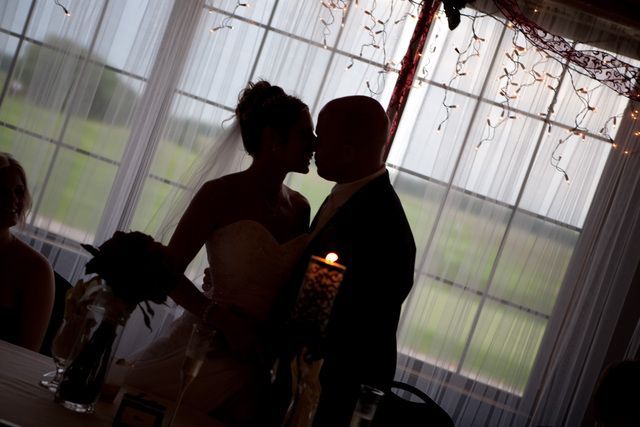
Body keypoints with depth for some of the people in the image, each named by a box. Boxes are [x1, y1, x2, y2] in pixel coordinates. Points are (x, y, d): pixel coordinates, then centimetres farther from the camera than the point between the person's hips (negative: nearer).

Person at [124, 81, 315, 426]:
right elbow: (169, 272, -10)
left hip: (262, 365, 4)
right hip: (209, 349, -4)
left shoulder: (300, 207, 6)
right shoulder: (221, 194, -9)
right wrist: (224, 320, -22)